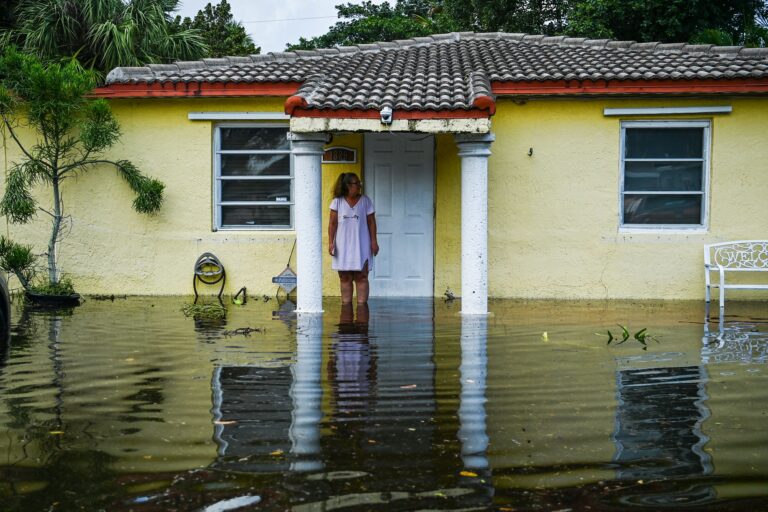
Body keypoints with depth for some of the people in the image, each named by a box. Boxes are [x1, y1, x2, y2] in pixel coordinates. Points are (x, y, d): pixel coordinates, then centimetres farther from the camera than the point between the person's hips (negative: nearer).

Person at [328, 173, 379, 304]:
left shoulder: (366, 201, 3)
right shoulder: (337, 202, 2)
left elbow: (371, 222, 4)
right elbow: (332, 223, 2)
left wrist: (374, 241, -2)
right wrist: (331, 242, -5)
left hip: (361, 246, 0)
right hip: (343, 247, 0)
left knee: (361, 277, -3)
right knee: (345, 278, 4)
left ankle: (361, 304, -1)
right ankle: (346, 304, 8)